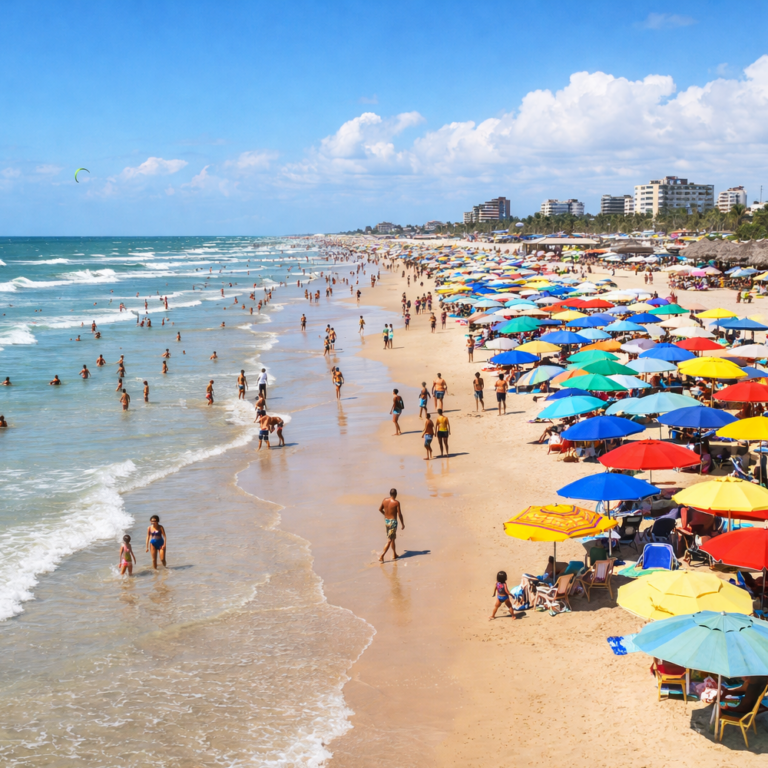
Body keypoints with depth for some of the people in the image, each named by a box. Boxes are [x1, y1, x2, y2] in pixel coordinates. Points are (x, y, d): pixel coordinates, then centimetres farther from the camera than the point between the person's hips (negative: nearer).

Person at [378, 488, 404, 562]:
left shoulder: (385, 500, -1)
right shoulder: (396, 502, -17)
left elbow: (380, 509, 14)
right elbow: (399, 514, -14)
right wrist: (403, 524, -3)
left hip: (386, 521, 7)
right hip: (393, 522, -7)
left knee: (393, 538, 22)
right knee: (389, 540, -3)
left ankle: (394, 554, 31)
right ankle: (382, 556, -11)